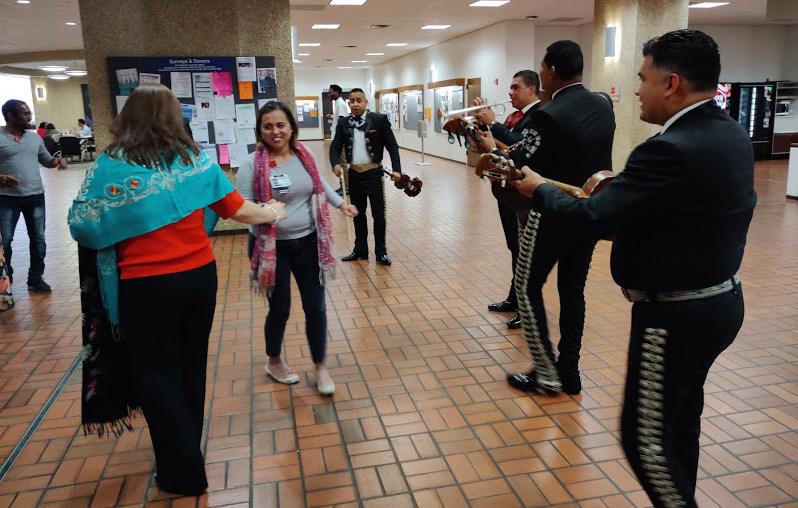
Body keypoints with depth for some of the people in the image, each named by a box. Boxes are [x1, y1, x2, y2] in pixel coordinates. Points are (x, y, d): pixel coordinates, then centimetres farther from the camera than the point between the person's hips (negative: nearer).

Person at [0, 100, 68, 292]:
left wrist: (58, 160, -5)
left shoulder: (35, 137, 9)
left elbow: (46, 160, 17)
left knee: (38, 239, 9)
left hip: (35, 196, 4)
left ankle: (36, 278, 22)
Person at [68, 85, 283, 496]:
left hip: (145, 287, -3)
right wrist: (270, 213, 22)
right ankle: (187, 452, 38)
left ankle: (183, 472, 20)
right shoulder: (196, 160, -2)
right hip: (200, 276, 4)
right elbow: (239, 210, 2)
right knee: (190, 366, 19)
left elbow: (81, 227, -8)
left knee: (156, 372, 13)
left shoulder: (111, 165, -9)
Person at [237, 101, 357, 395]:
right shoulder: (252, 164, -13)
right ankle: (274, 362, 38)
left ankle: (320, 367, 27)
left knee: (316, 308, 6)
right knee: (279, 310, 10)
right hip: (272, 247, -3)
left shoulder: (305, 156, 0)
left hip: (308, 242, 4)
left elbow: (320, 184, 20)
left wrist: (340, 204, 28)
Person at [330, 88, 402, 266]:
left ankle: (381, 252, 17)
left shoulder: (380, 120, -6)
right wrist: (335, 164, -18)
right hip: (354, 174, 4)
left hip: (373, 173, -3)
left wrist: (396, 169, -16)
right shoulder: (343, 124, 3)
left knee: (379, 214, 4)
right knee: (358, 214, 15)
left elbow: (392, 145, -6)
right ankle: (360, 250, 27)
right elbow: (335, 147, 2)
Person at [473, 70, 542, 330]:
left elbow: (519, 144, -29)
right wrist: (483, 121, -1)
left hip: (523, 193, -9)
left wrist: (492, 123, -22)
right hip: (507, 190, 9)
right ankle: (515, 300, 32)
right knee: (515, 249, 18)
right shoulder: (515, 115, 13)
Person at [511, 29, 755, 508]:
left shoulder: (672, 149, -26)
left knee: (647, 440, 4)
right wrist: (617, 188, 4)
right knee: (681, 420, 24)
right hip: (720, 300, 10)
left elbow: (589, 218, -24)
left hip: (675, 315, -10)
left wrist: (539, 188, -6)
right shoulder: (733, 135, 4)